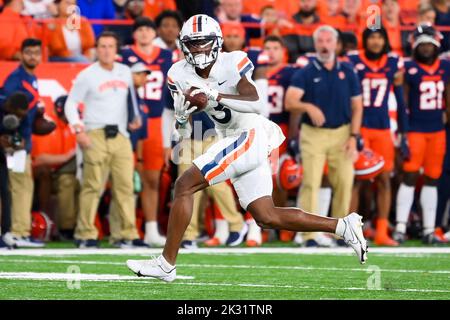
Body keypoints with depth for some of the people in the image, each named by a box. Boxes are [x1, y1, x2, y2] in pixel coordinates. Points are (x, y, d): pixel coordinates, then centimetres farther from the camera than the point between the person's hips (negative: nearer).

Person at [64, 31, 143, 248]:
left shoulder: (125, 72, 13)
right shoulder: (87, 76, -2)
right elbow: (70, 104, -1)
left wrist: (135, 117, 14)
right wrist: (79, 130, -12)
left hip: (121, 136, 5)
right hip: (96, 136, -4)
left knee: (125, 185, 0)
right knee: (93, 185, -8)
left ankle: (129, 234, 2)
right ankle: (85, 234, -3)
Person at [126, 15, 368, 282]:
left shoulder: (234, 63, -11)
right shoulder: (180, 75, 5)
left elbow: (255, 103, -26)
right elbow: (183, 131, 7)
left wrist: (215, 96, -37)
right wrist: (182, 116, -16)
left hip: (251, 137, -8)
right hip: (233, 141, 8)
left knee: (185, 185, -14)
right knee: (267, 217, 8)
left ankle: (166, 264, -9)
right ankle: (343, 226, 16)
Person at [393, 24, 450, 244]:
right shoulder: (409, 69, -6)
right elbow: (403, 103, -4)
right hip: (415, 129, -4)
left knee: (432, 179, 8)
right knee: (410, 177, -7)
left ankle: (429, 229, 12)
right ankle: (400, 227, -3)